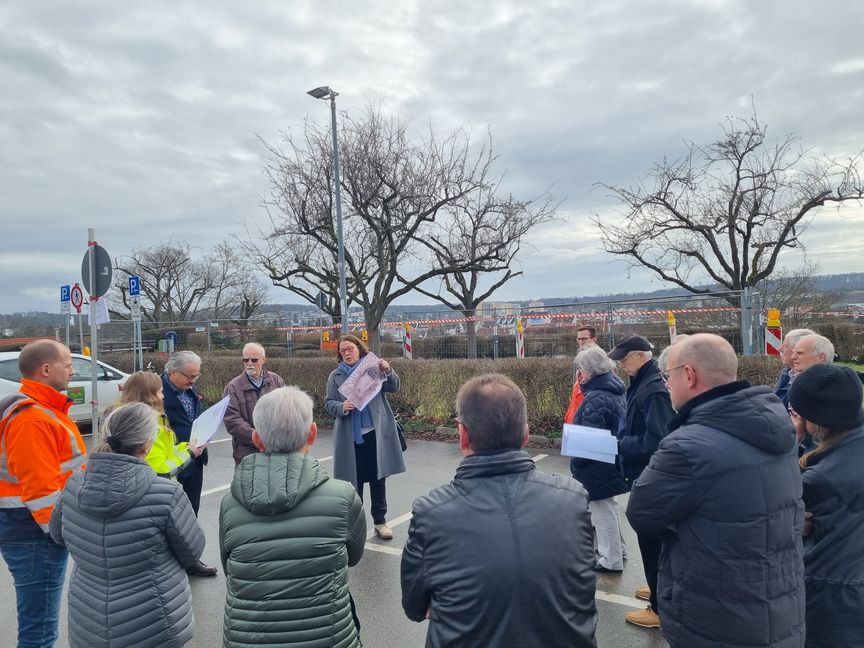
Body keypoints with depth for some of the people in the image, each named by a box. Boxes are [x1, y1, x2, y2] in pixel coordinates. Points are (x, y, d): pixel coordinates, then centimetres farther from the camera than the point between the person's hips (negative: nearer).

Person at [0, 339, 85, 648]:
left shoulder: (42, 408, 12)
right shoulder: (32, 419, -21)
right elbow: (40, 490, -24)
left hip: (39, 528, 10)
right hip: (35, 533, -10)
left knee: (39, 622, 22)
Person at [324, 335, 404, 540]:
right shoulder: (335, 376, 5)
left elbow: (394, 387, -3)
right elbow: (328, 403, 3)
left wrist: (388, 372, -23)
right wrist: (342, 407, -18)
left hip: (375, 432, 0)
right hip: (350, 436, 0)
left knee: (378, 478, 9)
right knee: (354, 479, 8)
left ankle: (380, 521, 21)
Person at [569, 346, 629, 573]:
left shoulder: (596, 398, -25)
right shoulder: (614, 390, 6)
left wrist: (576, 463, -15)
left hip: (598, 466, -10)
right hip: (613, 460, 10)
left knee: (602, 510, 4)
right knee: (607, 507, 24)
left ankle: (611, 560, 17)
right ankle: (617, 550, 38)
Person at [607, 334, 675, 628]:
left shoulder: (654, 389, -23)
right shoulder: (642, 384, 7)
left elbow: (654, 441, -28)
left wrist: (619, 445, -19)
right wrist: (619, 440, 2)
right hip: (644, 475, 10)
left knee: (651, 539, 2)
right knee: (651, 536, 22)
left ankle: (661, 608, 16)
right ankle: (660, 588, 40)